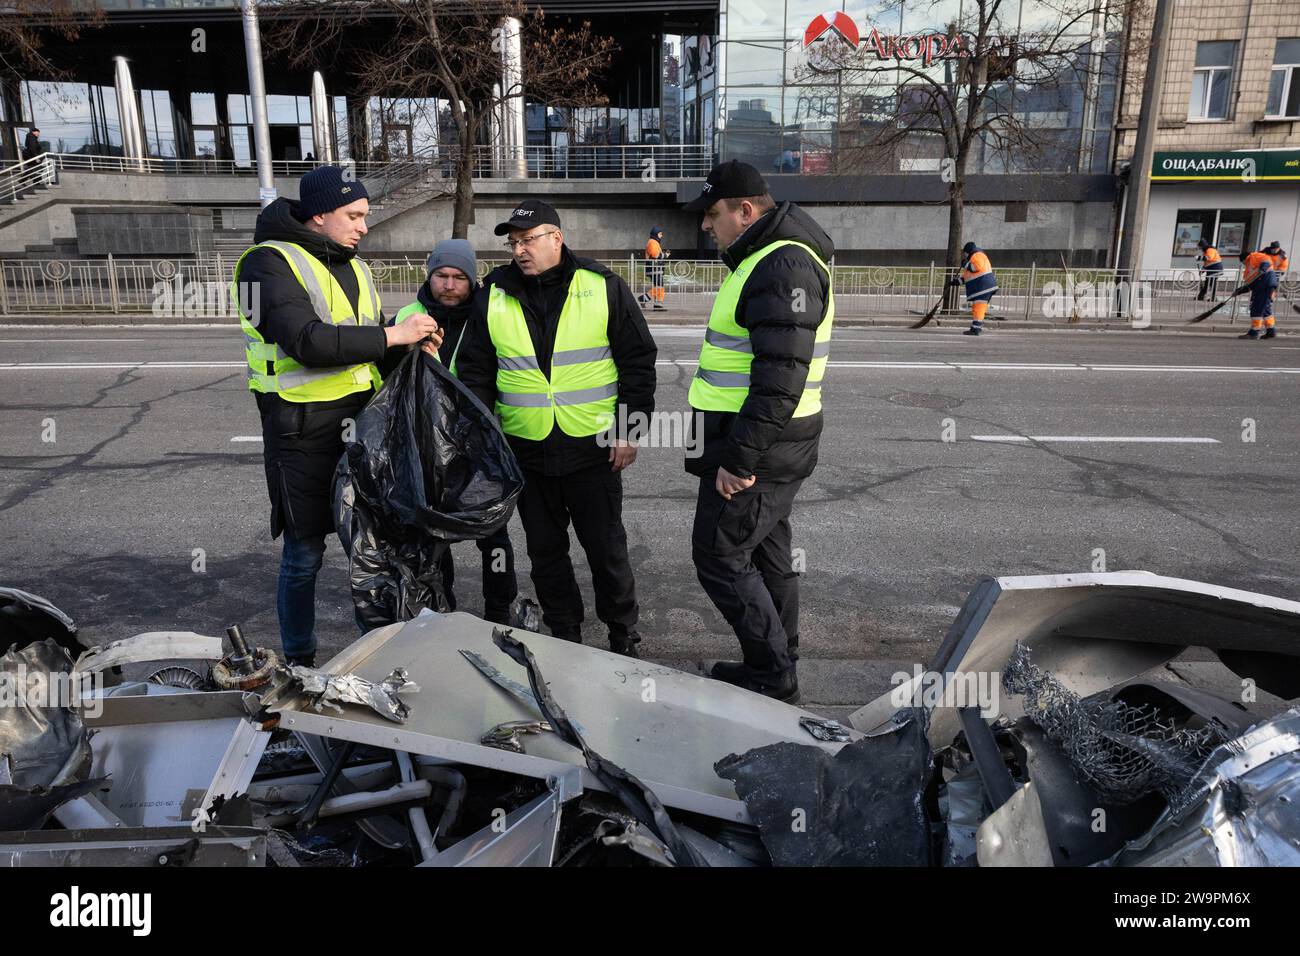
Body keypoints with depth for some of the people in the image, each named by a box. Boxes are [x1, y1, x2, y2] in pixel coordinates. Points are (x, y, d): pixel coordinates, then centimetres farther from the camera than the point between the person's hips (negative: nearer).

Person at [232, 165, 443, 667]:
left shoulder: (353, 267, 15)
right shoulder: (271, 262, -9)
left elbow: (375, 346, 18)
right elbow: (307, 341, -24)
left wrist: (412, 344, -3)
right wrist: (392, 336, -21)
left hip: (361, 419, 7)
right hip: (304, 430, -7)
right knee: (304, 554, 4)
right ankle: (299, 662, 21)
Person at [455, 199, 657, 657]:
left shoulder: (603, 287, -3)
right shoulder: (493, 295, 5)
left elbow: (638, 361, -1)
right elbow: (474, 370, 10)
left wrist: (629, 429, -6)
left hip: (593, 448, -3)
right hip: (526, 451, 3)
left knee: (606, 548, 5)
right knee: (545, 551, 11)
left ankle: (623, 637, 23)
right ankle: (564, 637, 27)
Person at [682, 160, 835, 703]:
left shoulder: (783, 266, -19)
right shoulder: (766, 258, 16)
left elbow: (781, 378, -27)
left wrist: (739, 458, -25)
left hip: (756, 448, -10)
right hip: (770, 447, 10)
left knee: (719, 555, -1)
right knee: (767, 554, 16)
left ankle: (772, 675, 10)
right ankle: (778, 670, 30)